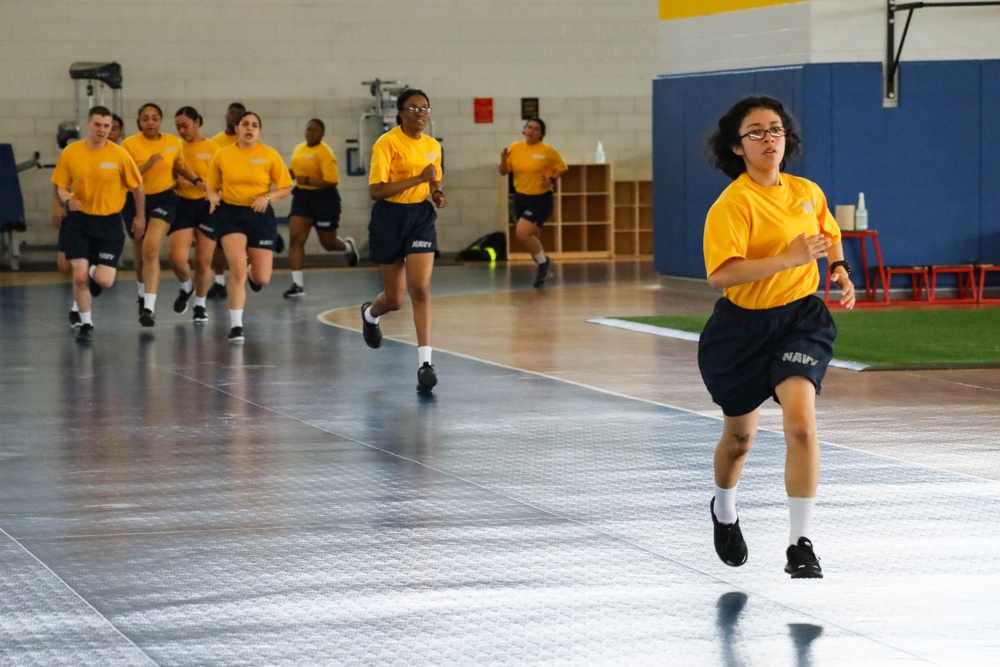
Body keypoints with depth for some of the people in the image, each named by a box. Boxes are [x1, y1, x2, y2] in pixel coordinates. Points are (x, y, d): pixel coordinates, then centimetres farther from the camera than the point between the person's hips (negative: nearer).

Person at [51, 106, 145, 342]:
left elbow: (137, 186, 4)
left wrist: (140, 216, 10)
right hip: (79, 219, 1)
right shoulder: (71, 152, -5)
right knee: (79, 276, -7)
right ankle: (86, 323, 16)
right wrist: (67, 200, -17)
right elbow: (60, 186, 5)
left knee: (104, 281, -8)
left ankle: (96, 273, 32)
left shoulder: (119, 155, -9)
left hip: (109, 222, -1)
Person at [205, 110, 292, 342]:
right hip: (230, 214, -1)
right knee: (238, 270, -17)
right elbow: (212, 186, 10)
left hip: (260, 215, 1)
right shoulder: (222, 155, 0)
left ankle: (252, 275, 45)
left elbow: (286, 188, 1)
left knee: (262, 279, 4)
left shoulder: (270, 155, -3)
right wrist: (213, 197, -12)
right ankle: (236, 326, -11)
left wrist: (268, 197, -17)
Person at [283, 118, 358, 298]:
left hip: (323, 198, -6)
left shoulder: (325, 153, -16)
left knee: (327, 243, 9)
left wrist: (307, 180, -25)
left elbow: (331, 181, -22)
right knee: (295, 238, -9)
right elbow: (293, 171, 23)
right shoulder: (299, 149, 7)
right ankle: (297, 284, -7)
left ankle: (348, 246, 47)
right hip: (302, 197, 6)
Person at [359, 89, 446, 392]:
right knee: (395, 298, 7)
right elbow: (375, 190, -20)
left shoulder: (433, 146, 7)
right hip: (390, 219, -3)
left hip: (421, 217, 3)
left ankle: (424, 362, -15)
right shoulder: (387, 144, -13)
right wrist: (418, 178, -24)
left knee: (421, 290, -13)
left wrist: (437, 194, 1)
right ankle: (370, 313, 45)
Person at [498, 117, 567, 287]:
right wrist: (503, 160, -15)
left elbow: (561, 168, 2)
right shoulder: (515, 148, 0)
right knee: (533, 238, 15)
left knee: (522, 233, -21)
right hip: (520, 198, 5)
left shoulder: (548, 151, -10)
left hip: (541, 199, -5)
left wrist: (552, 179, -17)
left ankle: (543, 262, 1)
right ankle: (543, 267, 34)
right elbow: (504, 172, 6)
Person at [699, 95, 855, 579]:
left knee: (801, 421, -21)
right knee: (740, 435, 16)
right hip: (743, 326, -2)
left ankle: (800, 547, -15)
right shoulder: (731, 204, -18)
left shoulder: (807, 192, 1)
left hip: (801, 318, 2)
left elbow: (830, 232, 24)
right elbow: (720, 274, -30)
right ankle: (724, 512, 50)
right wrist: (787, 258, -36)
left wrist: (839, 267, 4)